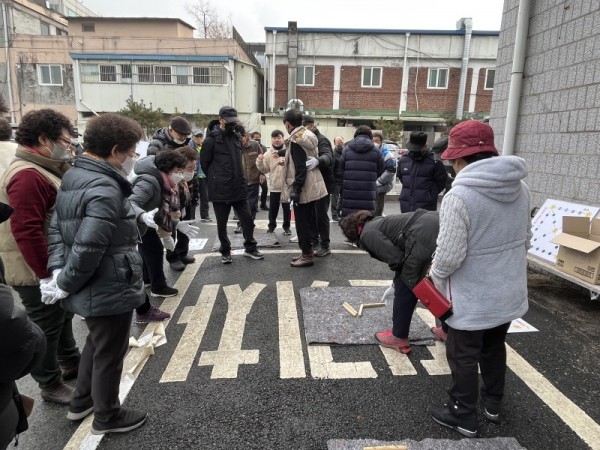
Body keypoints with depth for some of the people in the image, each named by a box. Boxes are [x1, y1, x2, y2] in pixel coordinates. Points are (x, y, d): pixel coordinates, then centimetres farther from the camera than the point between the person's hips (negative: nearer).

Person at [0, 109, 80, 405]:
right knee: (46, 328, 6)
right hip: (37, 272, -10)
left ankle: (71, 362, 42)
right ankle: (51, 386, 24)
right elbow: (26, 231, -29)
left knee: (62, 317, 24)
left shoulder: (45, 169, 10)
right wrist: (46, 274, -26)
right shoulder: (27, 175, -24)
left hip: (56, 266, 10)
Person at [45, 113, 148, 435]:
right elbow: (88, 249, -31)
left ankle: (82, 402, 47)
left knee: (95, 344, 28)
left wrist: (57, 270, 0)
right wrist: (64, 284, -17)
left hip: (91, 289, 10)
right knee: (109, 354, 11)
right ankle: (107, 417, 32)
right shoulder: (105, 189, -26)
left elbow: (56, 228, 8)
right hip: (109, 291, -10)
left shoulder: (74, 177, 7)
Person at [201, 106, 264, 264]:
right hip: (220, 191, -4)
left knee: (247, 219, 8)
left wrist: (237, 179, 13)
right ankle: (225, 252, 25)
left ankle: (250, 248, 24)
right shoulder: (211, 140, -9)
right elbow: (205, 164, -4)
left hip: (239, 188, 5)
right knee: (221, 224, 8)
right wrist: (216, 180, 2)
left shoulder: (237, 136, 8)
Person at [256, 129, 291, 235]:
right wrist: (260, 162, -11)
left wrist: (286, 162, -26)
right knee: (273, 208, 9)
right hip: (274, 187, 2)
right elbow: (265, 170, 5)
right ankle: (271, 225, 28)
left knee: (287, 208, 8)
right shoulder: (268, 154, 2)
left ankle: (286, 226, 22)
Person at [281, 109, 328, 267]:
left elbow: (300, 168, -22)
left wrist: (296, 190, -22)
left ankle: (307, 255, 8)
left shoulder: (296, 140, -17)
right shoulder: (309, 136, 11)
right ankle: (307, 252, 26)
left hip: (303, 188, -9)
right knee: (306, 221, 17)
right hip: (312, 187, 9)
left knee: (302, 223, 0)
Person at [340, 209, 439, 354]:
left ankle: (399, 338, 21)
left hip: (424, 236, -9)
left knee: (404, 286, 8)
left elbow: (395, 258, -6)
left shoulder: (367, 233, 5)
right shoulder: (380, 222, 32)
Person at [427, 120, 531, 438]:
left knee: (464, 356, 11)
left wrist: (435, 275, -5)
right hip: (509, 291, 8)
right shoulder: (520, 188, -1)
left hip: (473, 296, -7)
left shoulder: (459, 195, -26)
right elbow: (525, 239, 10)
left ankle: (463, 417, 28)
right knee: (494, 346, 26)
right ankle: (493, 404, 44)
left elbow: (450, 255, -25)